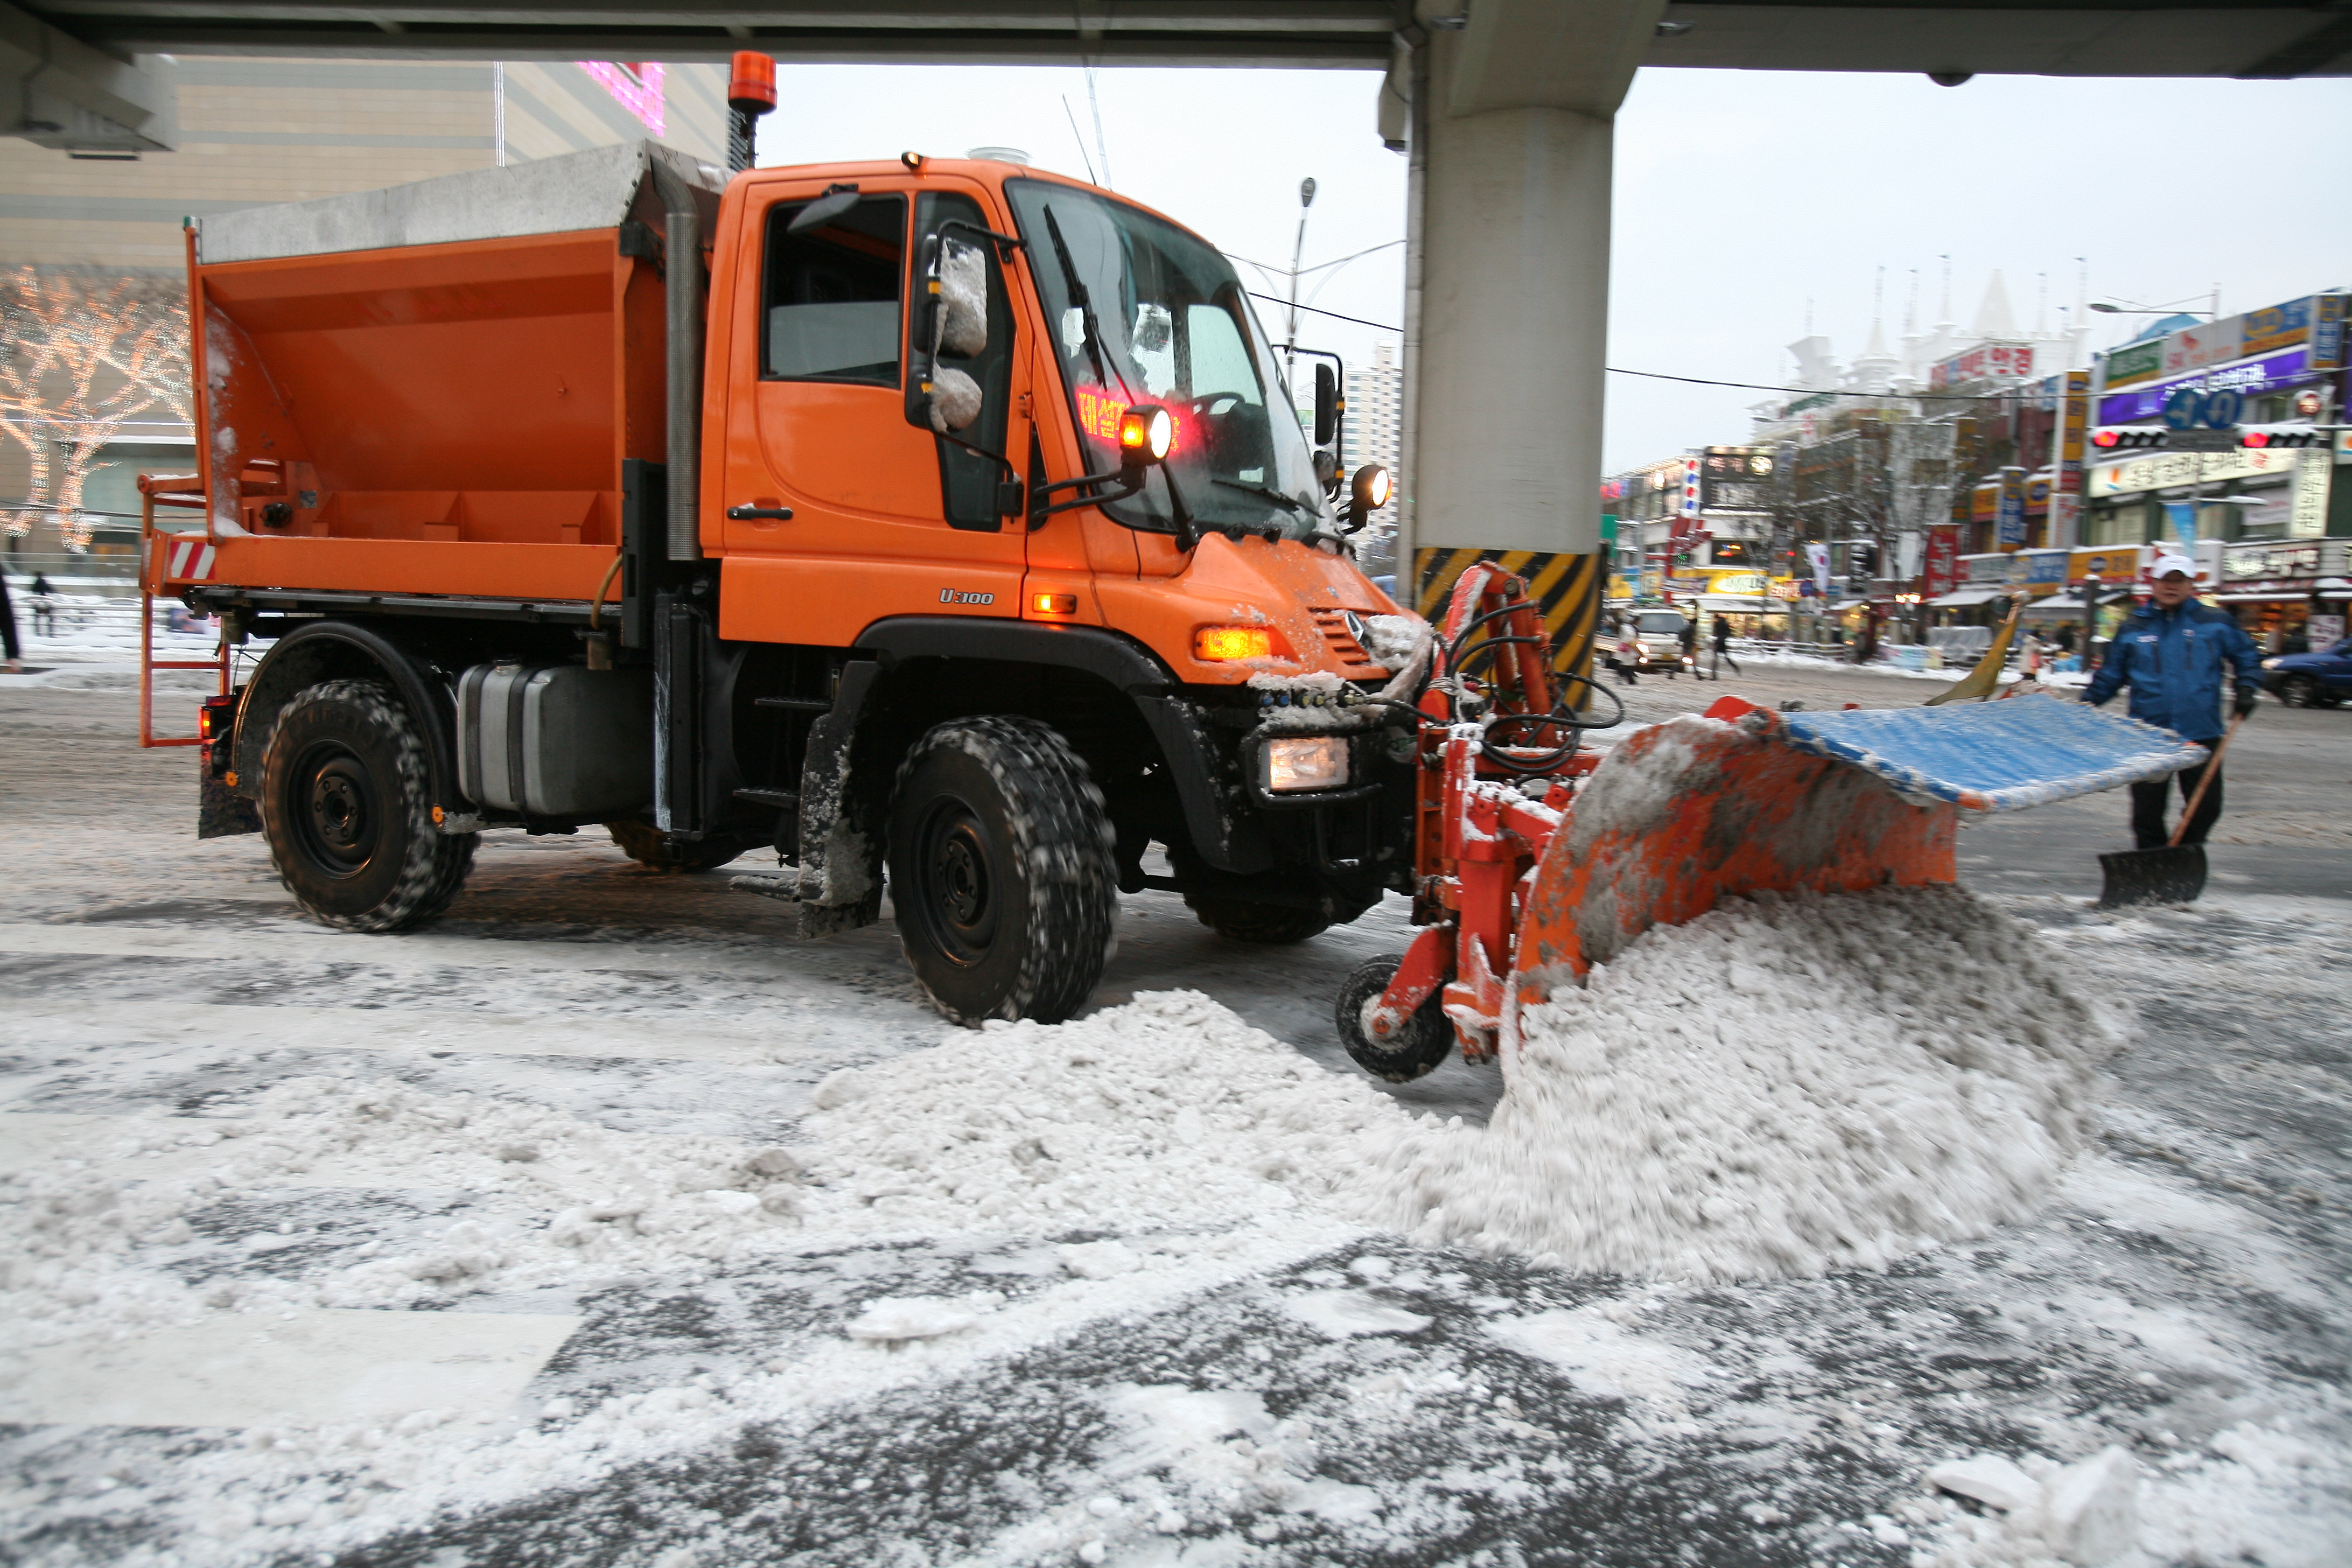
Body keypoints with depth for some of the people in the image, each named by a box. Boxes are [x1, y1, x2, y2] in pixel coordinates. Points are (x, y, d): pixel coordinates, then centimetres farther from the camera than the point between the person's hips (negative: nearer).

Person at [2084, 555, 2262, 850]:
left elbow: (2247, 659, 15)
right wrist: (2086, 704, 3)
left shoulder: (2215, 623, 5)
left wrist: (2246, 688, 0)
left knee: (2207, 808, 5)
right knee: (2147, 813, 2)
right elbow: (2110, 675, 12)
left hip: (2202, 734, 0)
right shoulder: (2133, 627, 7)